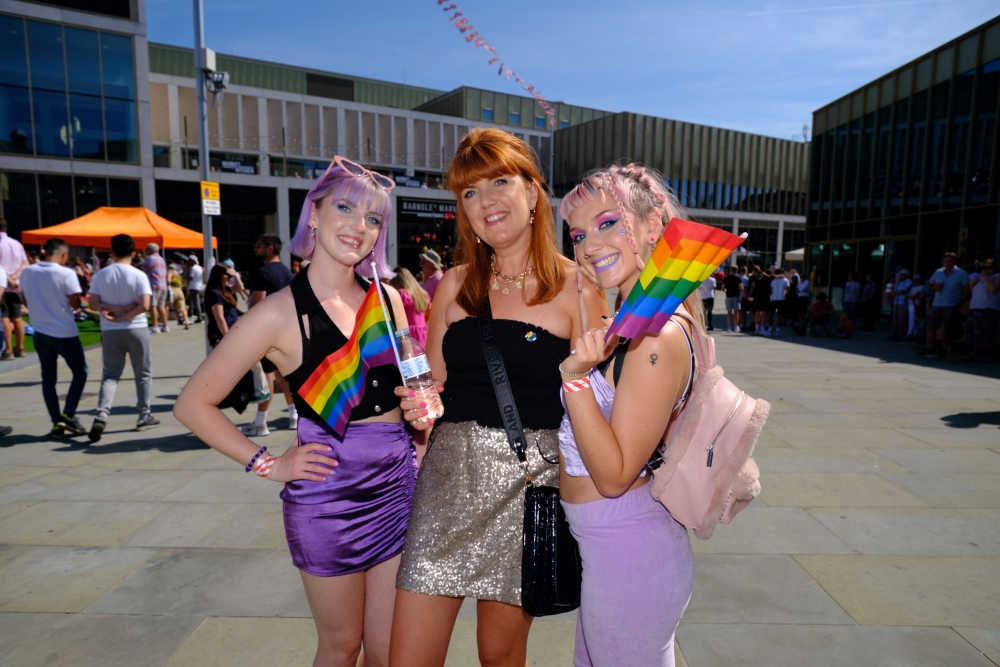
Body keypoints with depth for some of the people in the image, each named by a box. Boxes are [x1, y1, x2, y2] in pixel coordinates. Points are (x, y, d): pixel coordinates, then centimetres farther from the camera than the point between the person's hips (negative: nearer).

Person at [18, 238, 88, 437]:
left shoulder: (27, 272, 1)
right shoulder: (66, 274, -16)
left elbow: (26, 301, 11)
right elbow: (76, 304, -12)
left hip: (40, 333, 5)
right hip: (65, 333, -5)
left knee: (48, 378, 11)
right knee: (80, 372, 11)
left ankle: (56, 422, 11)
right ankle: (68, 415, -1)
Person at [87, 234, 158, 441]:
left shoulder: (101, 275, 1)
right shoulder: (139, 275, -9)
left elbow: (93, 303, -4)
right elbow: (144, 306, -18)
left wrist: (113, 309, -6)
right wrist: (124, 315, -9)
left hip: (110, 331, 3)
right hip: (136, 329, -3)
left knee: (110, 375, 9)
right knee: (143, 374, 11)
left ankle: (101, 416, -8)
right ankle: (144, 416, 17)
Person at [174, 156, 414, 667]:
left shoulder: (388, 299, 3)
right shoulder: (281, 312, -11)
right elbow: (193, 404, -5)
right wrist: (268, 464, -8)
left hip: (397, 485, 4)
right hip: (328, 494, -3)